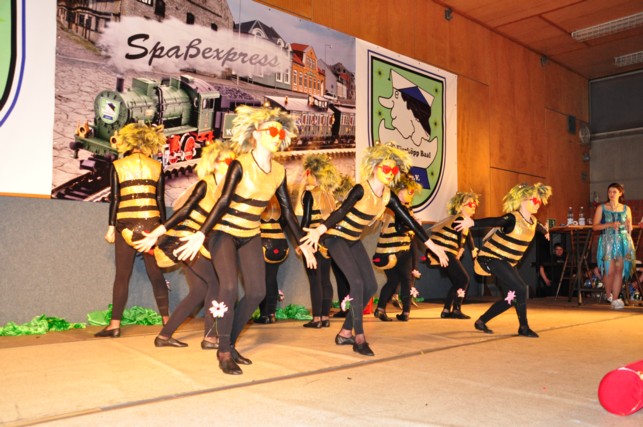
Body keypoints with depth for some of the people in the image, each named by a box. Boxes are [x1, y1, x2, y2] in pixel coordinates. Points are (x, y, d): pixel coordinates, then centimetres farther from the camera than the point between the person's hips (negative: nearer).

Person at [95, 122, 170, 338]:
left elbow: (114, 198, -1)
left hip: (126, 224, -1)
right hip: (151, 223, 1)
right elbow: (160, 200, 4)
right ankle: (166, 320, 11)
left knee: (122, 275, 4)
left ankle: (115, 325, 5)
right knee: (156, 274, 7)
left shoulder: (118, 166, 4)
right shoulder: (157, 166, 6)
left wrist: (111, 227, 3)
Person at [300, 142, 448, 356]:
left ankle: (345, 333, 14)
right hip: (336, 237, -8)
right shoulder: (361, 189, -23)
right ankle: (359, 338, -7)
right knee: (357, 283, -18)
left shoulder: (388, 197, -3)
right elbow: (341, 211, -35)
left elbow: (409, 220, 0)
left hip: (354, 241, 8)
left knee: (370, 286, 4)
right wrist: (319, 231, -50)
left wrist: (432, 246, 1)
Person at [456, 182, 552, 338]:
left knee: (511, 297, 8)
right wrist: (472, 222, -57)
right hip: (492, 258, -9)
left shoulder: (532, 221, 6)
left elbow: (539, 226, 32)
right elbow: (493, 221, -39)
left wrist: (545, 232, 55)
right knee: (521, 289, -16)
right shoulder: (513, 218, -20)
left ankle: (481, 321, 20)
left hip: (507, 262, 9)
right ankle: (524, 327, 0)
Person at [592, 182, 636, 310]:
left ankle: (615, 298, 0)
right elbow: (594, 226, -1)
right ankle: (609, 295, 16)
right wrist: (610, 225, -13)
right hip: (607, 241, -2)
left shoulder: (626, 209, 11)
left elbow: (630, 229, 15)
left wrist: (628, 226, -8)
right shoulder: (601, 208, 4)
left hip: (623, 242, 2)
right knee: (610, 271, -6)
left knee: (619, 270, -3)